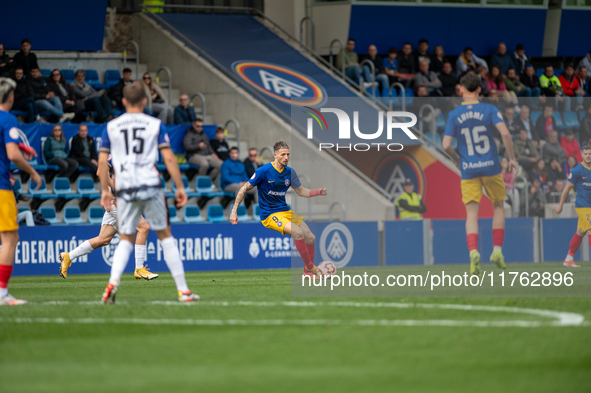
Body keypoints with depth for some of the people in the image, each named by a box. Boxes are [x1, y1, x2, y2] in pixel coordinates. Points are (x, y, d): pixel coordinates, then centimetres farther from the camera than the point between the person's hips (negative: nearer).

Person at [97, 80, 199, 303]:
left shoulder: (111, 127, 7)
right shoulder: (155, 125, 4)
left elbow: (102, 161, 5)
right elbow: (169, 158, -1)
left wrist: (105, 190, 14)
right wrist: (180, 187, 4)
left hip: (126, 190, 1)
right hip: (151, 186, -1)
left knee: (126, 240, 13)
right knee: (165, 236, 9)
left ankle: (113, 281, -13)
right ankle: (183, 290, 8)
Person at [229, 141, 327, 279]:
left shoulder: (289, 172, 5)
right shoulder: (264, 171, -12)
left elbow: (301, 191, 16)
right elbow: (244, 190, -6)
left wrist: (319, 191, -3)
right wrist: (234, 211, -12)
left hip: (285, 211, 7)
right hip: (269, 215, -7)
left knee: (310, 238, -4)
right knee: (298, 232, -28)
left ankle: (308, 272, 13)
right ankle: (310, 267, -15)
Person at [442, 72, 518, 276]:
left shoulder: (454, 115, 0)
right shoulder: (489, 110, -3)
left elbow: (446, 145, -6)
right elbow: (505, 133, -15)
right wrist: (512, 158, -3)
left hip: (468, 170, 0)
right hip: (491, 167, 0)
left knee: (471, 213, 0)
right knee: (499, 206, 19)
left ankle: (473, 252, -22)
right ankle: (497, 250, 12)